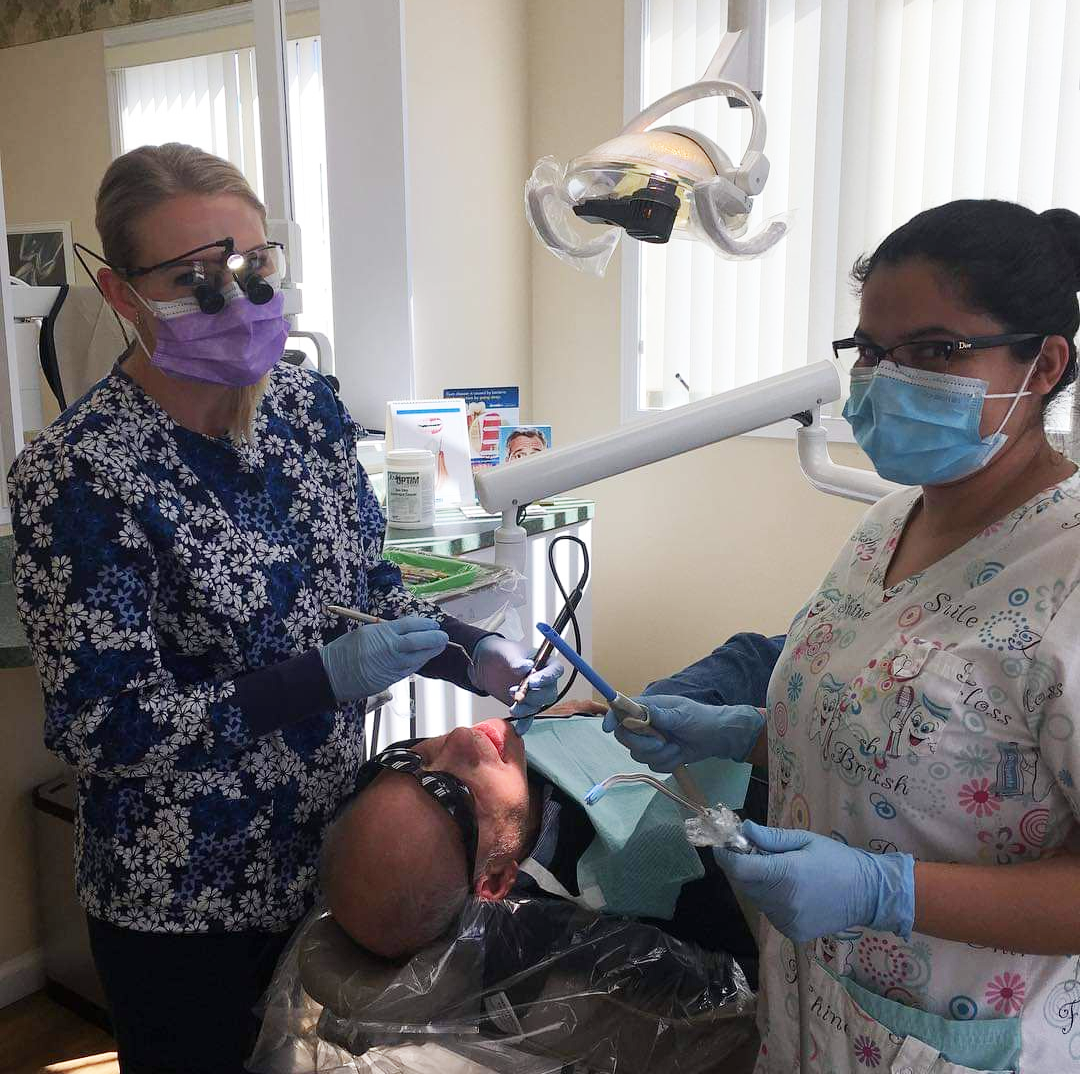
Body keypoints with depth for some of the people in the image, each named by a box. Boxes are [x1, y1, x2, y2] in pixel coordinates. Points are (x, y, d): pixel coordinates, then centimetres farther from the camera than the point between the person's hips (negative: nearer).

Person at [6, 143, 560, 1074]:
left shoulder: (307, 404, -4)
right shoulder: (78, 472, -21)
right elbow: (103, 726, -20)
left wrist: (473, 656, -9)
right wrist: (325, 678, -28)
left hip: (329, 849, 6)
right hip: (185, 898, -5)